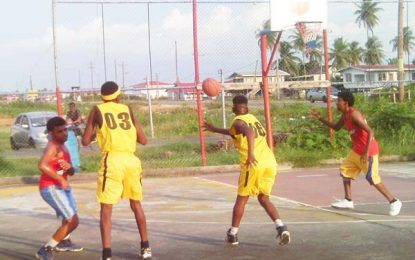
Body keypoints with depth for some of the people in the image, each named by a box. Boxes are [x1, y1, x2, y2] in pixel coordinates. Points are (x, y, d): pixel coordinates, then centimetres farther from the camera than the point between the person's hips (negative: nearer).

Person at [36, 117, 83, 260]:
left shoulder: (62, 146, 12)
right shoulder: (52, 146, -19)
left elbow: (71, 172, 13)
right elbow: (42, 166, -38)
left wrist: (69, 167, -11)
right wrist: (61, 179, -30)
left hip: (61, 186, 10)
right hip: (51, 188, -10)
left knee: (71, 216, 29)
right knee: (73, 221, -16)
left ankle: (64, 242, 54)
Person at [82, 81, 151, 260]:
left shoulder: (97, 110, 9)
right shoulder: (127, 109, 16)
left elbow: (85, 141, 7)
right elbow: (143, 140, 15)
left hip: (112, 160, -3)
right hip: (131, 160, 3)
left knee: (106, 209, 2)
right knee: (136, 204, 20)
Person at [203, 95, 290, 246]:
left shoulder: (238, 121, 0)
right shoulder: (252, 118, 24)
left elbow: (249, 132, -24)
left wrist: (250, 153, -33)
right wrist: (215, 130, 48)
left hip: (254, 164, -6)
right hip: (270, 163, 6)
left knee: (241, 199, 10)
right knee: (264, 199, 15)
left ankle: (233, 234, 18)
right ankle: (281, 227, -5)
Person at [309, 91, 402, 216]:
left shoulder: (354, 114, -22)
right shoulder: (345, 115, 7)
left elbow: (370, 132, -26)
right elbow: (337, 127, 25)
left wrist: (366, 152, -29)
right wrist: (320, 118, 16)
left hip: (368, 150, -10)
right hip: (357, 150, 10)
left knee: (372, 179, -8)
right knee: (345, 170, 12)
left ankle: (394, 202, 2)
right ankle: (348, 201, 18)